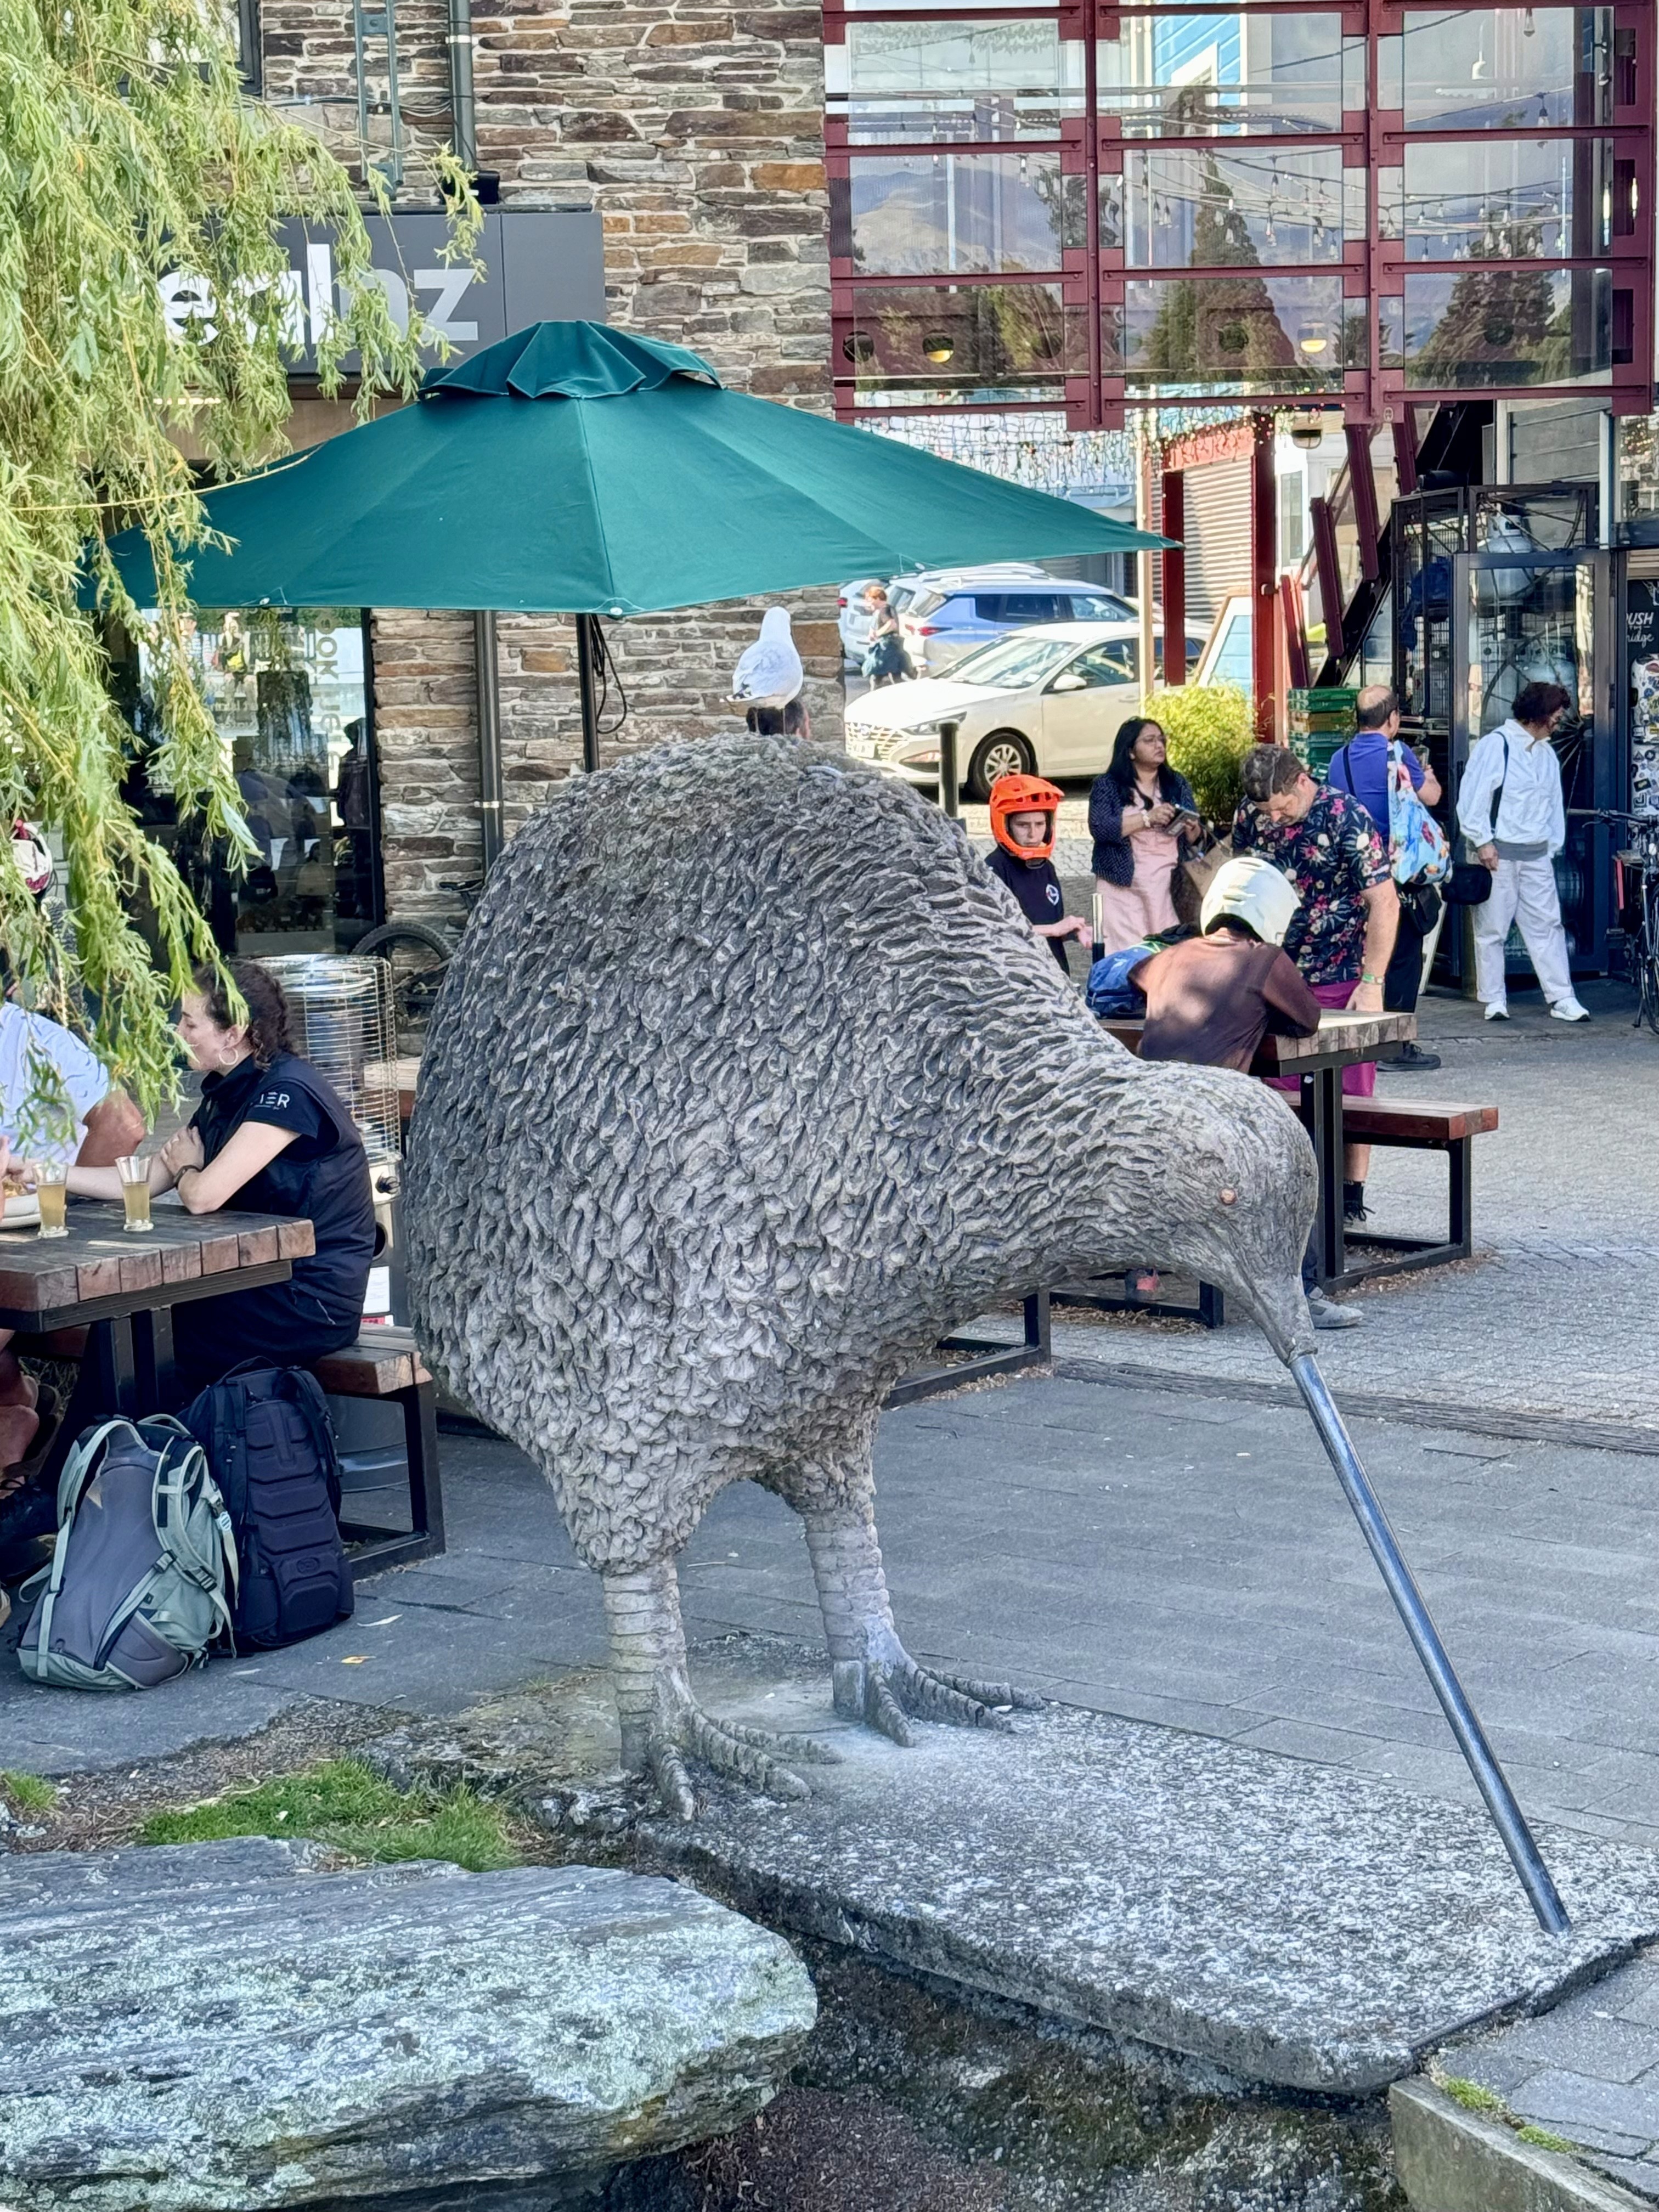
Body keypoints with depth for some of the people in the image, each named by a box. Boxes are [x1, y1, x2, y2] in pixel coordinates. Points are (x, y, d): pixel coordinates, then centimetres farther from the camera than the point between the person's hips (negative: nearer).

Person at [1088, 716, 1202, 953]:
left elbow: (1198, 839, 13)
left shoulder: (1178, 785, 14)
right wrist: (1147, 818, -18)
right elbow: (1100, 828, -12)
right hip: (1123, 887, -3)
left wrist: (1192, 830, -10)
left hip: (1170, 887, 3)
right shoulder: (1107, 786, 4)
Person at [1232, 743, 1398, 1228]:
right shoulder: (1250, 816, -1)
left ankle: (1350, 1201, 8)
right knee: (1277, 1089, 2)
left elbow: (1384, 902, -16)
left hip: (1341, 978, -5)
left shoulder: (1345, 818, -16)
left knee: (1349, 1091, 0)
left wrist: (1371, 983, -20)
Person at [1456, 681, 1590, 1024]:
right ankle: (1494, 1000, 10)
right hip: (1498, 853, -6)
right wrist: (1483, 841, -15)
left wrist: (1553, 846, 12)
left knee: (1547, 925, 3)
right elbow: (1472, 795, -11)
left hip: (1536, 855, 6)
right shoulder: (1496, 744, -8)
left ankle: (1562, 999, 4)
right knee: (1492, 929, 2)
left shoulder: (1547, 753, 14)